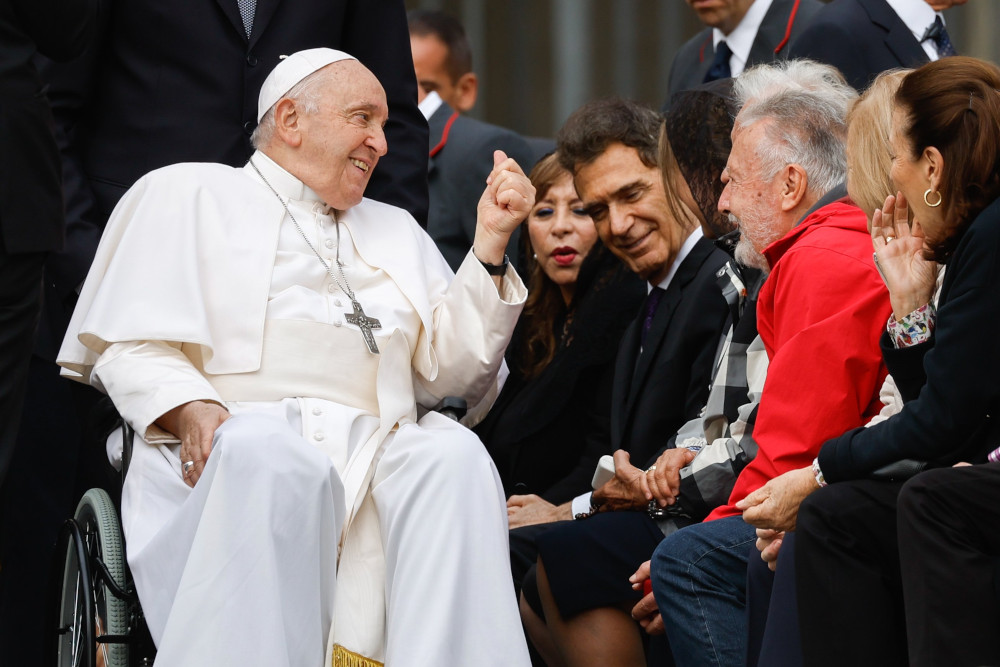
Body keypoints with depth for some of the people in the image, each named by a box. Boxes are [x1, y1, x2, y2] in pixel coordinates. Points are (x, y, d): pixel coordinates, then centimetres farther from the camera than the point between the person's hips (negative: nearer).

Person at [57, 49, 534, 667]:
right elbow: (132, 348, 6)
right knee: (271, 462, -40)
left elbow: (451, 369, 22)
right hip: (234, 439, -4)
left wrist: (491, 243, 14)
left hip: (379, 451, 4)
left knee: (454, 455, -31)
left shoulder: (397, 230, 33)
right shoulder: (188, 194, 19)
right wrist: (191, 408, -15)